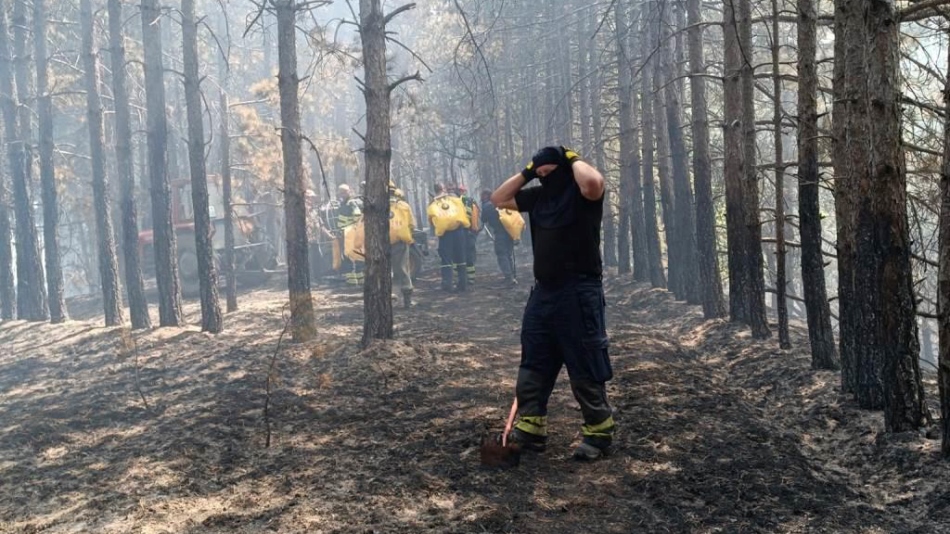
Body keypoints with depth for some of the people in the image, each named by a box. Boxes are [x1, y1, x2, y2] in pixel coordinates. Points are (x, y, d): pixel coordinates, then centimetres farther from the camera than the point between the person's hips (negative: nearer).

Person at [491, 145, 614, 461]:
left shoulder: (582, 194, -8)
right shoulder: (538, 196, 12)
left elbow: (593, 182, -33)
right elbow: (498, 199, 20)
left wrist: (573, 159, -13)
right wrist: (526, 173, 9)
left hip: (578, 292, -8)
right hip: (544, 291, 8)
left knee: (585, 369, -2)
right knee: (533, 365, 10)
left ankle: (599, 434, 9)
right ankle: (530, 431, 17)